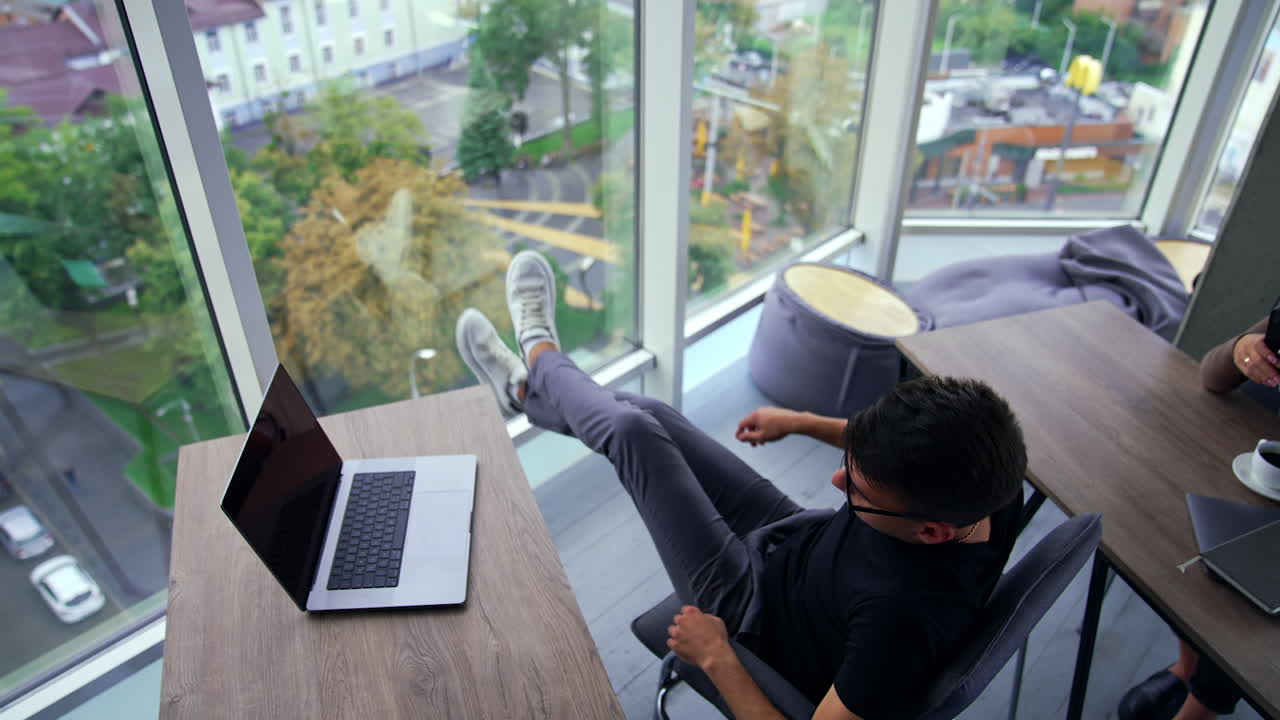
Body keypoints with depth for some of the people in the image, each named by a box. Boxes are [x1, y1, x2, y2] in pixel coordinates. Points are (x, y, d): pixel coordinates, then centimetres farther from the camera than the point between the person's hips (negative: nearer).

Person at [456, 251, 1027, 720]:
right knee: (644, 412, 9)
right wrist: (802, 422, 7)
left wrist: (717, 659, -24)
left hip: (758, 608, -6)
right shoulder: (986, 482, -22)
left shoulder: (903, 613, -43)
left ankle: (541, 355, 27)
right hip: (802, 541, 6)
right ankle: (531, 389, 38)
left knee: (632, 432, -6)